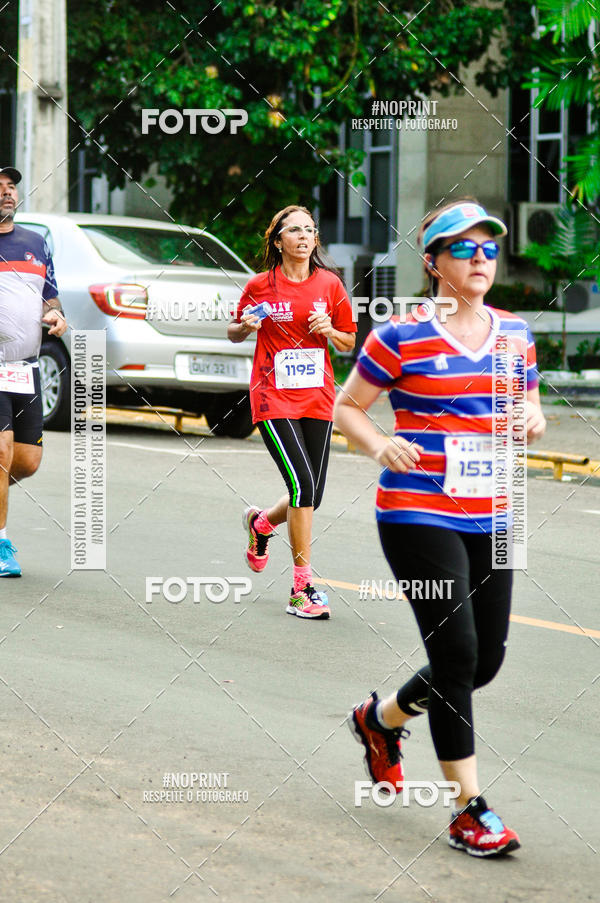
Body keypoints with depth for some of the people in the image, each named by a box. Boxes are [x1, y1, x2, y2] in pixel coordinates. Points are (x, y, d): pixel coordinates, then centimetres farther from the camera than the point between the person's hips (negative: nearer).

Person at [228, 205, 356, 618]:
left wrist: (329, 330, -9)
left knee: (312, 494, 5)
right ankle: (303, 587, -10)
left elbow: (349, 342, 11)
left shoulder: (330, 284, 3)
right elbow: (235, 333, 12)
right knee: (302, 483, -17)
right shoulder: (261, 286, -3)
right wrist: (246, 327, -10)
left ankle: (260, 522, 40)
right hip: (274, 397, -4)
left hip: (317, 397, 4)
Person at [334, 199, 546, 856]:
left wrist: (532, 421, -3)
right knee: (457, 653, -12)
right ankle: (469, 811, -3)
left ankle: (382, 717, 37)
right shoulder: (402, 336, -6)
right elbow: (346, 407, 1)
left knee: (486, 659, 8)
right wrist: (380, 447, -18)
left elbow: (531, 413, 21)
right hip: (418, 515, -6)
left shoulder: (513, 332, 10)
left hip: (489, 518, 6)